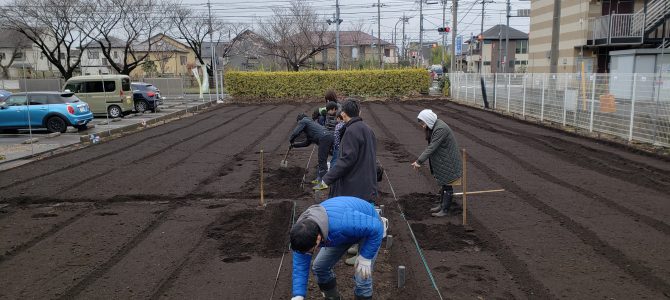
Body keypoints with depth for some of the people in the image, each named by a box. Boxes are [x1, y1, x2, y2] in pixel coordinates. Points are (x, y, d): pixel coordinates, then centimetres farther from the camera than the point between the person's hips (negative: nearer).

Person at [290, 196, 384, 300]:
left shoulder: (342, 223, -45)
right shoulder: (303, 231, -25)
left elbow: (376, 227, -32)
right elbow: (300, 266, -17)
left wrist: (365, 257, -28)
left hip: (370, 228, -5)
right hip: (348, 232, 6)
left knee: (362, 278, -15)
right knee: (319, 267, 4)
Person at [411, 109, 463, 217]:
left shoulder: (440, 129, -26)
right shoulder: (434, 126, 4)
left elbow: (431, 148, -29)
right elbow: (430, 146, 8)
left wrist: (419, 161, -27)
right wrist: (420, 160, 4)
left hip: (448, 162, -9)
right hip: (441, 161, 9)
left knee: (447, 184, 2)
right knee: (443, 183, 20)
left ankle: (445, 209, 13)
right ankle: (441, 204, 33)